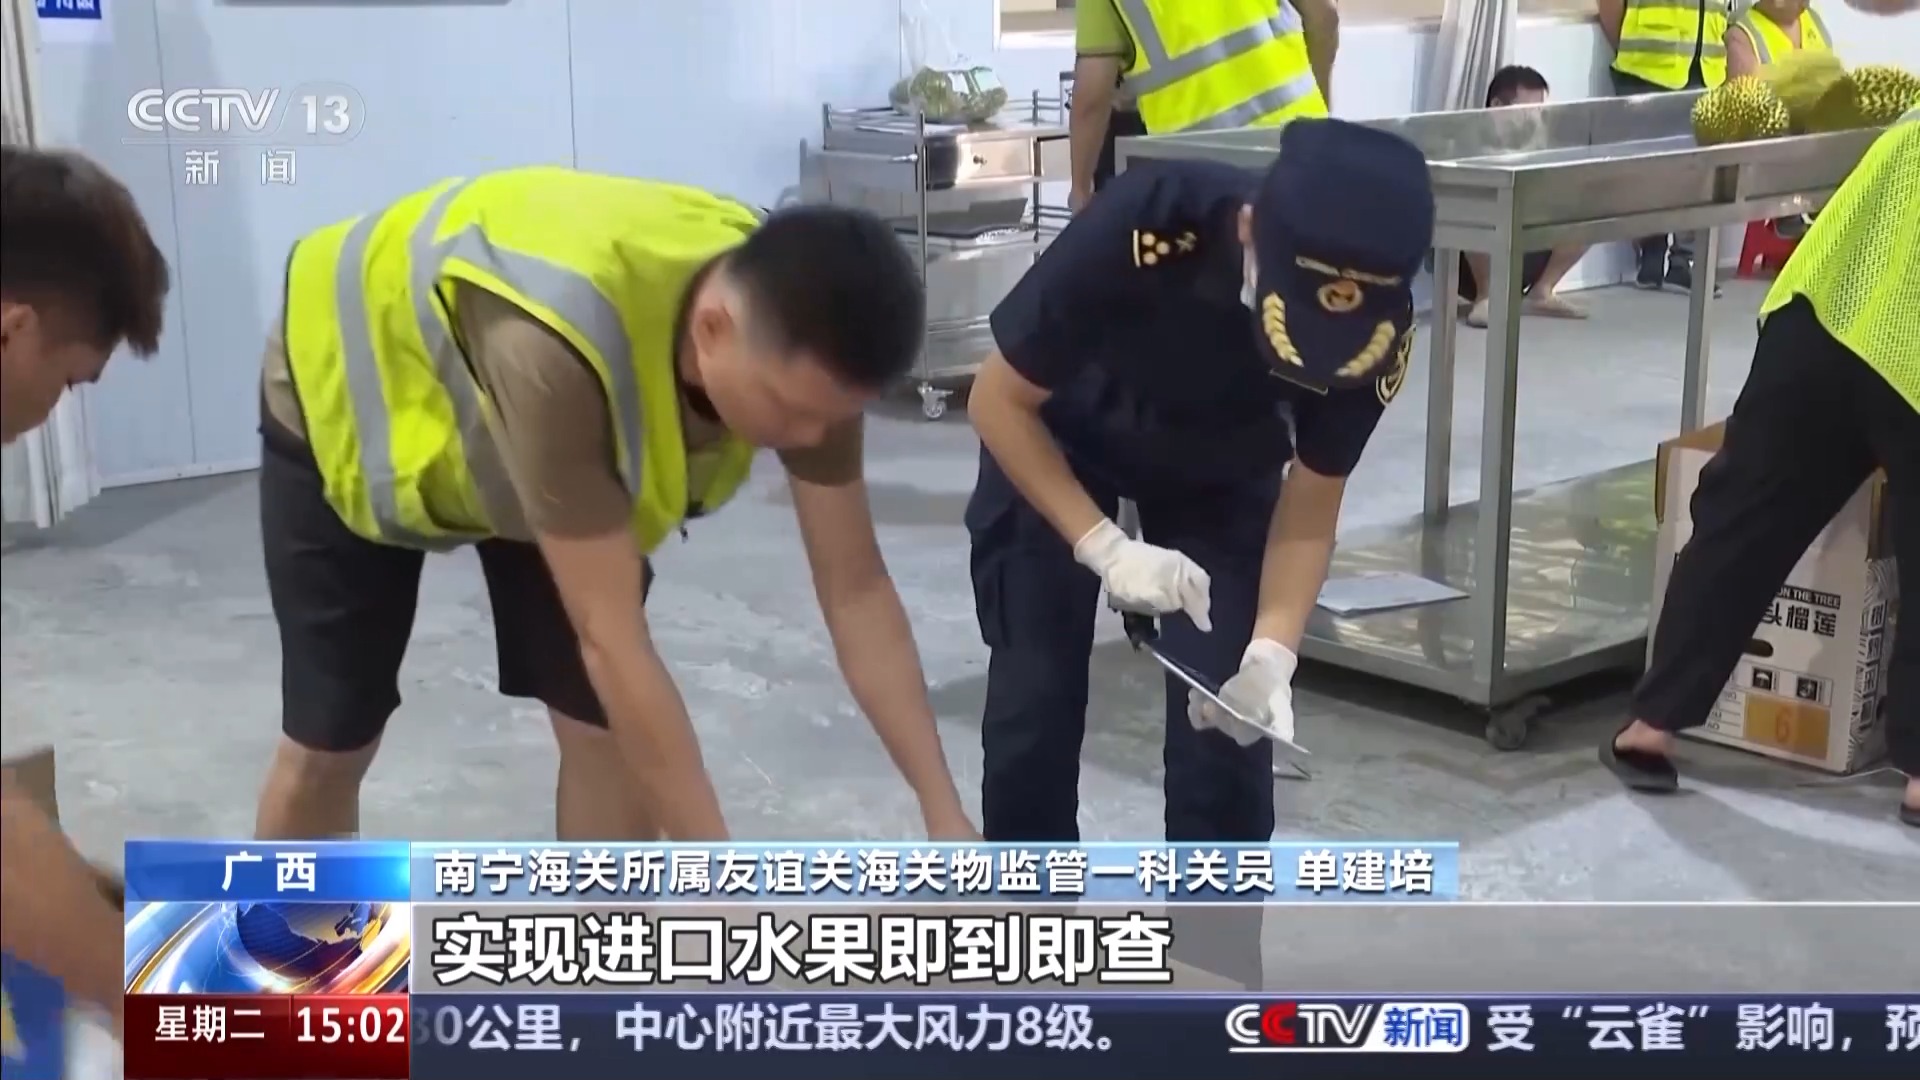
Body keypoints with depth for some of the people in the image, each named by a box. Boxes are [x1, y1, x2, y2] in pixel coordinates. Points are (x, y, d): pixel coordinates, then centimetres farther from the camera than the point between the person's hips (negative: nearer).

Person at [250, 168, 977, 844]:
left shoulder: (798, 335, -28)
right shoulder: (560, 347, -48)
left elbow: (856, 590, -19)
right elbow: (612, 643, -43)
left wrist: (944, 813, -22)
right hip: (349, 408, -4)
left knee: (602, 727, -4)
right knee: (327, 747, 3)